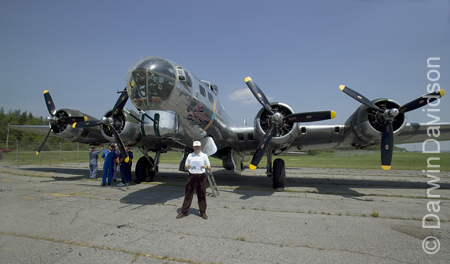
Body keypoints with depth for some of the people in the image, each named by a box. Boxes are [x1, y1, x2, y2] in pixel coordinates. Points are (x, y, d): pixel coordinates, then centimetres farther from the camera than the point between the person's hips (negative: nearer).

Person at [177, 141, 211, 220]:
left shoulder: (204, 156, 5)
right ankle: (184, 212, 14)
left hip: (201, 176, -1)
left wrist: (205, 166, -15)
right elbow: (185, 168, 12)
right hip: (191, 176, 1)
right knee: (188, 194, 4)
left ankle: (203, 212, 16)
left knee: (202, 195, 4)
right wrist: (187, 166, -11)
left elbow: (209, 168, 7)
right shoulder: (190, 156, 9)